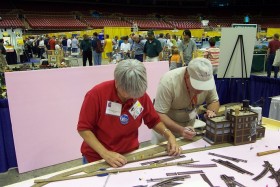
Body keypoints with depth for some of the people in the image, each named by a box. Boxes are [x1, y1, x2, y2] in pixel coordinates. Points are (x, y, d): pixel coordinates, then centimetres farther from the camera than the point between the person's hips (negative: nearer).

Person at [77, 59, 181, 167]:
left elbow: (154, 121, 5)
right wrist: (105, 153, -22)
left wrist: (169, 135, -10)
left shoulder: (141, 95, -8)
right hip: (97, 158, -1)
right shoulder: (96, 94, -19)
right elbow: (83, 128, -14)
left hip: (130, 155, 1)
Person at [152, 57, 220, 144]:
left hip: (190, 124, 3)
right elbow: (159, 115, -28)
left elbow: (214, 101, -1)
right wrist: (180, 130, -40)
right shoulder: (169, 81, -31)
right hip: (167, 124, -3)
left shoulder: (208, 80, -19)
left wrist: (212, 111, -23)